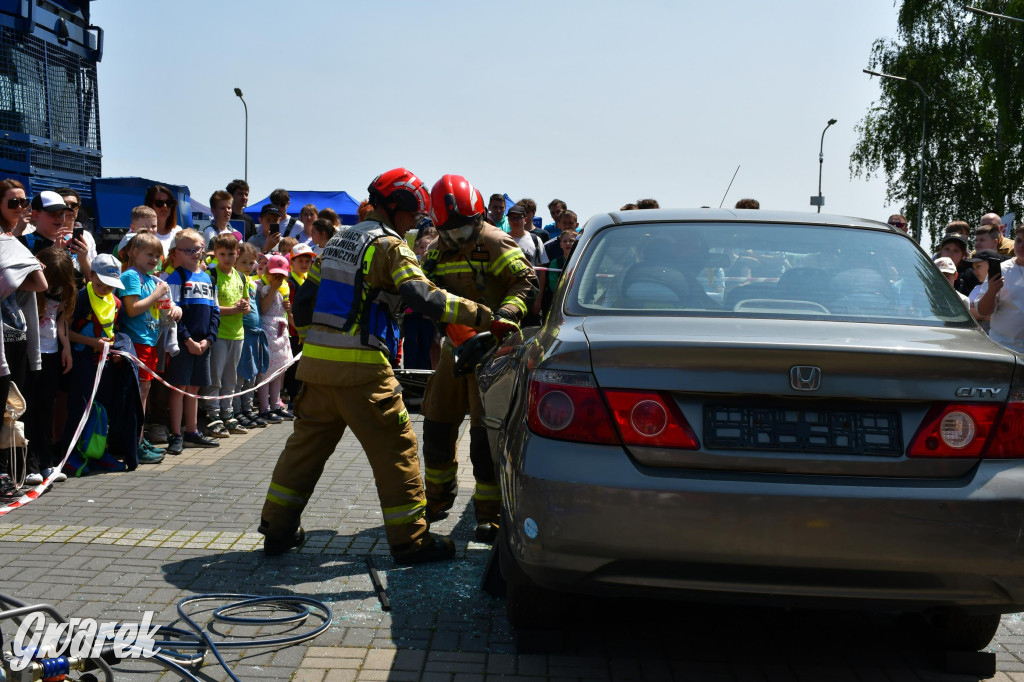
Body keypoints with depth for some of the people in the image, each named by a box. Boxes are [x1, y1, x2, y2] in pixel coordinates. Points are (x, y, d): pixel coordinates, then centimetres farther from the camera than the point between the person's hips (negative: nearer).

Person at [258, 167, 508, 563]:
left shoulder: (338, 241, 17)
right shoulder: (389, 245, -7)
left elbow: (304, 302, 20)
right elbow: (423, 298, -22)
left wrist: (309, 338, 33)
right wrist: (482, 316, -24)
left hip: (316, 361, 8)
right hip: (360, 369, -8)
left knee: (307, 443, 17)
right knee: (395, 448, 1)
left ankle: (277, 530, 22)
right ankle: (410, 540, 6)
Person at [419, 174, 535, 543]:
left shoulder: (494, 243, -10)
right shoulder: (438, 251, 12)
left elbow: (526, 281, -15)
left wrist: (507, 313, -29)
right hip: (454, 347, 7)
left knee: (485, 433, -8)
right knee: (436, 426, 13)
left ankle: (489, 513, 2)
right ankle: (438, 500, 32)